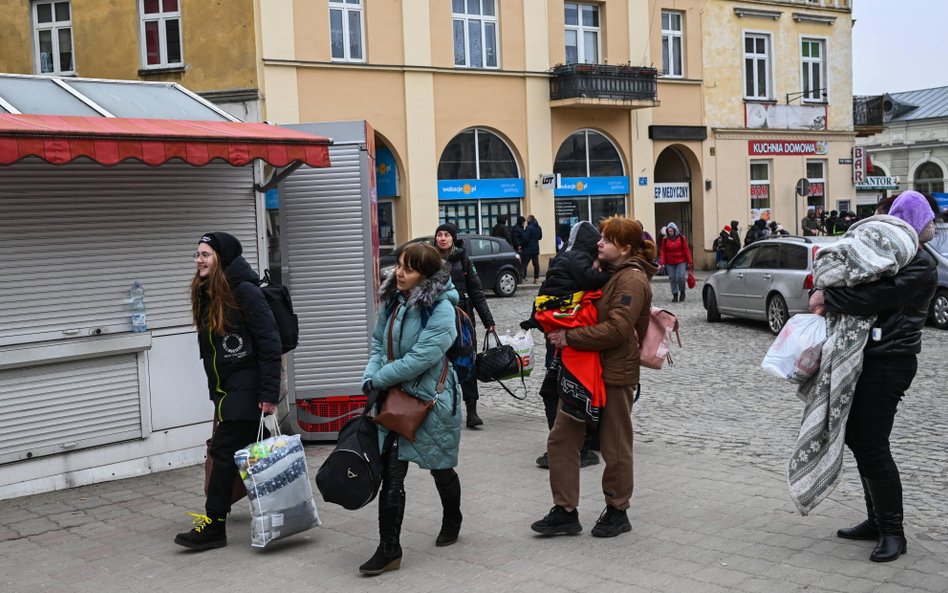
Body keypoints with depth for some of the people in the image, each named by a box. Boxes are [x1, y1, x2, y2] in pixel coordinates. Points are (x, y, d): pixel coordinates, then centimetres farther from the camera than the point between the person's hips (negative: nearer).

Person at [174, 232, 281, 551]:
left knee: (224, 450, -8)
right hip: (223, 388, 8)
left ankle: (213, 525, -2)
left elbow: (269, 344, -17)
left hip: (246, 387, -8)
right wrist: (215, 391, 18)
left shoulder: (245, 292, -14)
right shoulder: (206, 295, 11)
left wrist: (269, 393, -20)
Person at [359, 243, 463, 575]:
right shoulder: (392, 301, 2)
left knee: (440, 467, 16)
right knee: (391, 475, -2)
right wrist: (371, 374, -7)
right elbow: (378, 343, 12)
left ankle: (452, 522, 43)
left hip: (431, 400, -5)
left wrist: (378, 379, -18)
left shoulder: (441, 310, -20)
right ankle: (389, 549, 3)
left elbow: (420, 358, -26)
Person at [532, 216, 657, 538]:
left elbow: (616, 330, -24)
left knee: (615, 448, 7)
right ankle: (565, 511, 13)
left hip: (614, 373, -9)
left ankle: (617, 511, 22)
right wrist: (563, 333, 5)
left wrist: (570, 337, -20)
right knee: (561, 439, 6)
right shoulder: (606, 272, 15)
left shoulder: (632, 279, -15)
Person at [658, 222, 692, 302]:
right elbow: (662, 251, 1)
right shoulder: (665, 239, 2)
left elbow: (686, 250, 0)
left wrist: (689, 262, -2)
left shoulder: (681, 238, -1)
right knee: (672, 279, 2)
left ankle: (682, 292, 13)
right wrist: (662, 262, -9)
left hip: (681, 262, -2)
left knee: (680, 277, -12)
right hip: (670, 263, 2)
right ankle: (675, 295, 13)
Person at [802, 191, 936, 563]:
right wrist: (823, 295, -10)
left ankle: (892, 532, 3)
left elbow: (878, 297, -25)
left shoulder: (921, 265, -11)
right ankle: (877, 521, 24)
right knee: (858, 438, 12)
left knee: (871, 445, -8)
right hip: (867, 356, 9)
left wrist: (828, 297, -17)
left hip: (890, 361, -9)